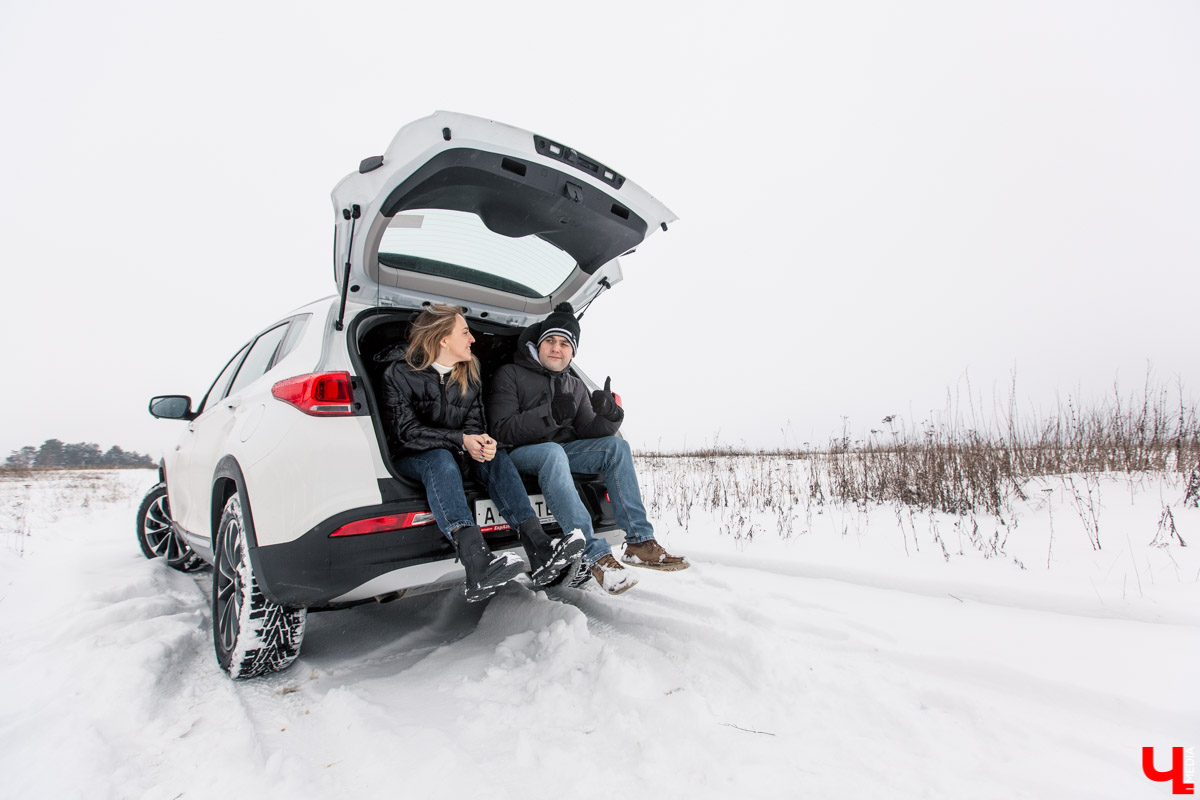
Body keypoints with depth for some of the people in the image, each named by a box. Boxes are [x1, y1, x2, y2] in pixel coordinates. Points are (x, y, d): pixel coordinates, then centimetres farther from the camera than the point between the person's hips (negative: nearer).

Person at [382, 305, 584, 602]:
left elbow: (475, 423, 4)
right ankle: (478, 568, -59)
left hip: (458, 454, 5)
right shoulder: (400, 373, -8)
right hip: (410, 458, -4)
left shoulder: (468, 377, 8)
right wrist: (460, 440, -30)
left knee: (495, 456, -25)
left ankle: (540, 553, -42)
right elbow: (405, 431, -16)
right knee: (440, 459, -38)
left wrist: (482, 442, -23)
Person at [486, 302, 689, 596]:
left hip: (562, 452, 5)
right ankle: (594, 555, -45)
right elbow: (503, 430, -14)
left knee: (616, 445, -17)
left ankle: (640, 542, -24)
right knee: (552, 452, -38)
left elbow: (587, 432, 4)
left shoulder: (575, 387, 15)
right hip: (520, 454, -5)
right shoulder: (509, 375, -1)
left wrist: (608, 416, -19)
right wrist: (551, 413, -27)